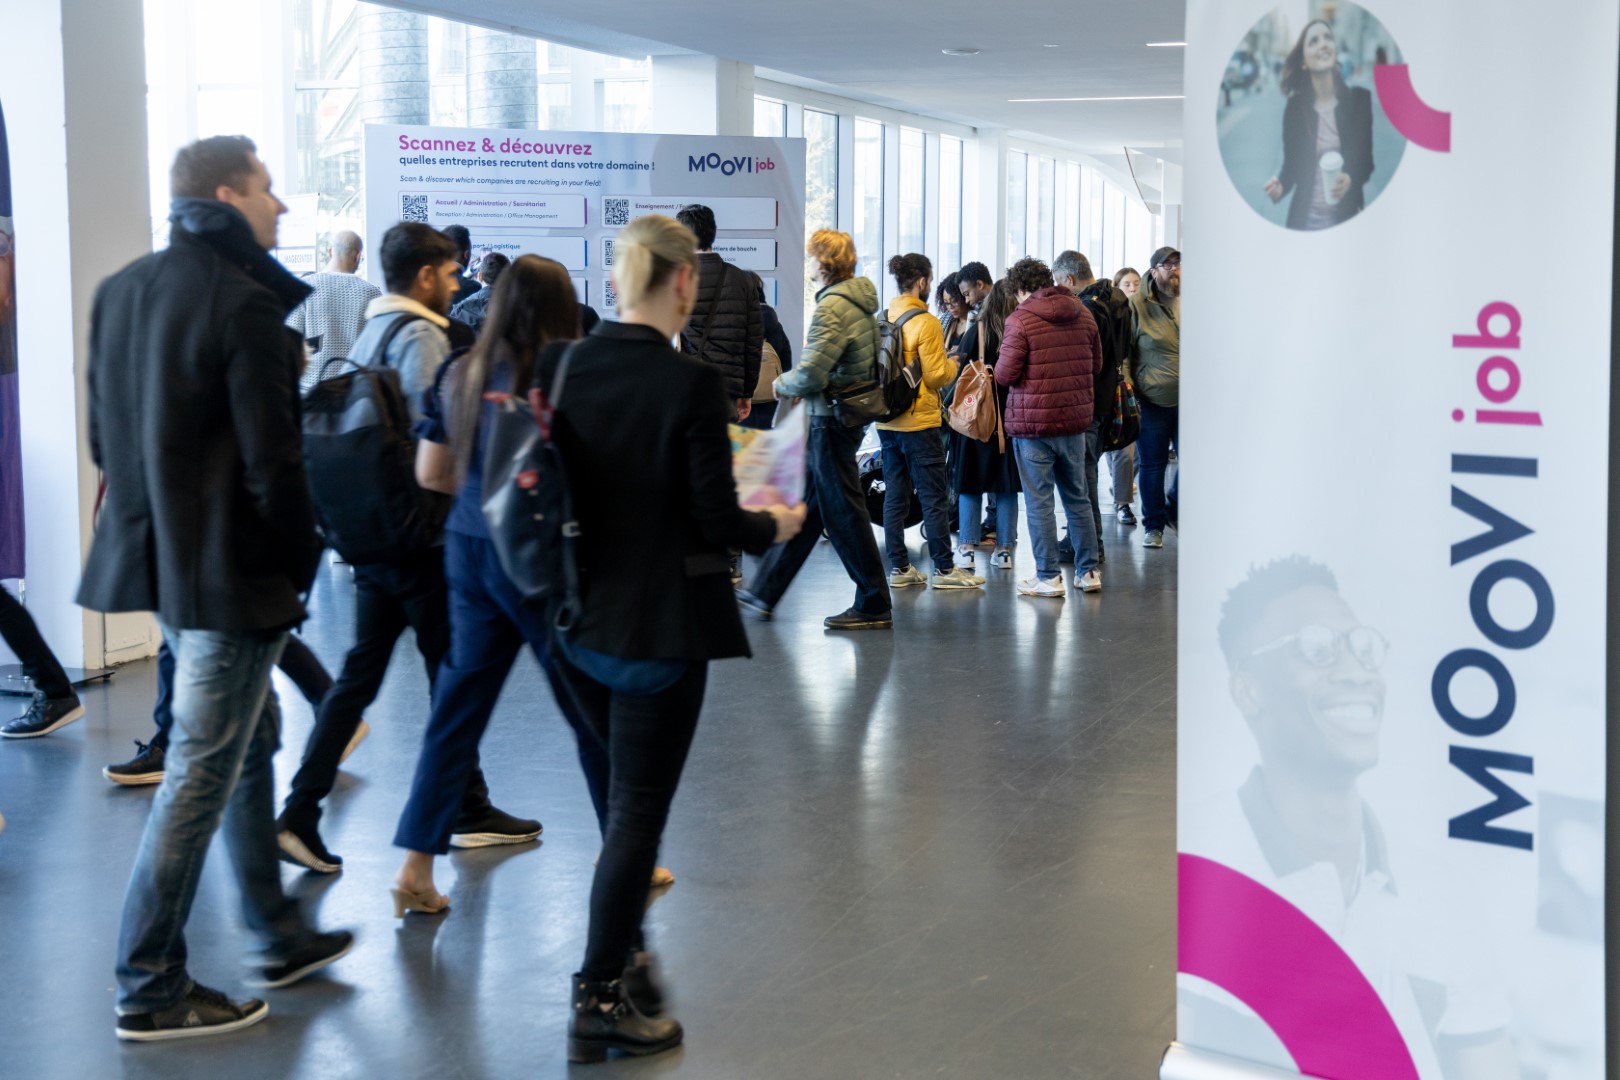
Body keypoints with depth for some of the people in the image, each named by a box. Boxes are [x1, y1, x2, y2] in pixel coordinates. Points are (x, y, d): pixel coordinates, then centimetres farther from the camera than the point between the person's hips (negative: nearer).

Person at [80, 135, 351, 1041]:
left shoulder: (121, 291, 8)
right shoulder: (245, 304, -18)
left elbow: (107, 434, 13)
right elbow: (274, 462, -18)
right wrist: (302, 559, -6)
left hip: (163, 553, 9)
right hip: (234, 569, -9)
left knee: (251, 738, 21)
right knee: (202, 774, 0)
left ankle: (280, 937, 33)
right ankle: (150, 989, 9)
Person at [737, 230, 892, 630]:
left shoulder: (832, 307, -19)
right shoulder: (861, 303, 11)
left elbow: (810, 374, -25)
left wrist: (782, 384, -4)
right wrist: (796, 384, 11)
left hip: (830, 420, -10)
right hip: (848, 414, 10)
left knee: (843, 513, -2)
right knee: (804, 507, 15)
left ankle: (874, 606, 5)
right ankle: (765, 592, 24)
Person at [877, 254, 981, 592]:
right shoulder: (925, 322, -14)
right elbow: (937, 376, -15)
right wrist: (952, 364, 6)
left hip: (887, 421, 7)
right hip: (919, 421, -7)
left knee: (894, 496, 10)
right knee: (934, 497, 1)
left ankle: (899, 568, 13)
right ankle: (943, 569, 5)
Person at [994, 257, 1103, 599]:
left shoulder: (1021, 320, -13)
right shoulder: (1083, 314, 5)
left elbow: (1005, 374, -15)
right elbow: (1096, 364, 14)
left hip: (1032, 422, -5)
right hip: (1075, 420, 5)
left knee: (1039, 503, 2)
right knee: (1078, 498, 14)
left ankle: (1048, 577, 4)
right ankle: (1088, 571, 18)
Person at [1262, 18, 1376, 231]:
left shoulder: (1359, 98, -6)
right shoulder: (1295, 105, -5)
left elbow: (1366, 158, -1)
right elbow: (1292, 162, 0)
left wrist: (1352, 179, -22)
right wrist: (1281, 186, -21)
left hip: (1348, 215, 0)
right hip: (1305, 217, 0)